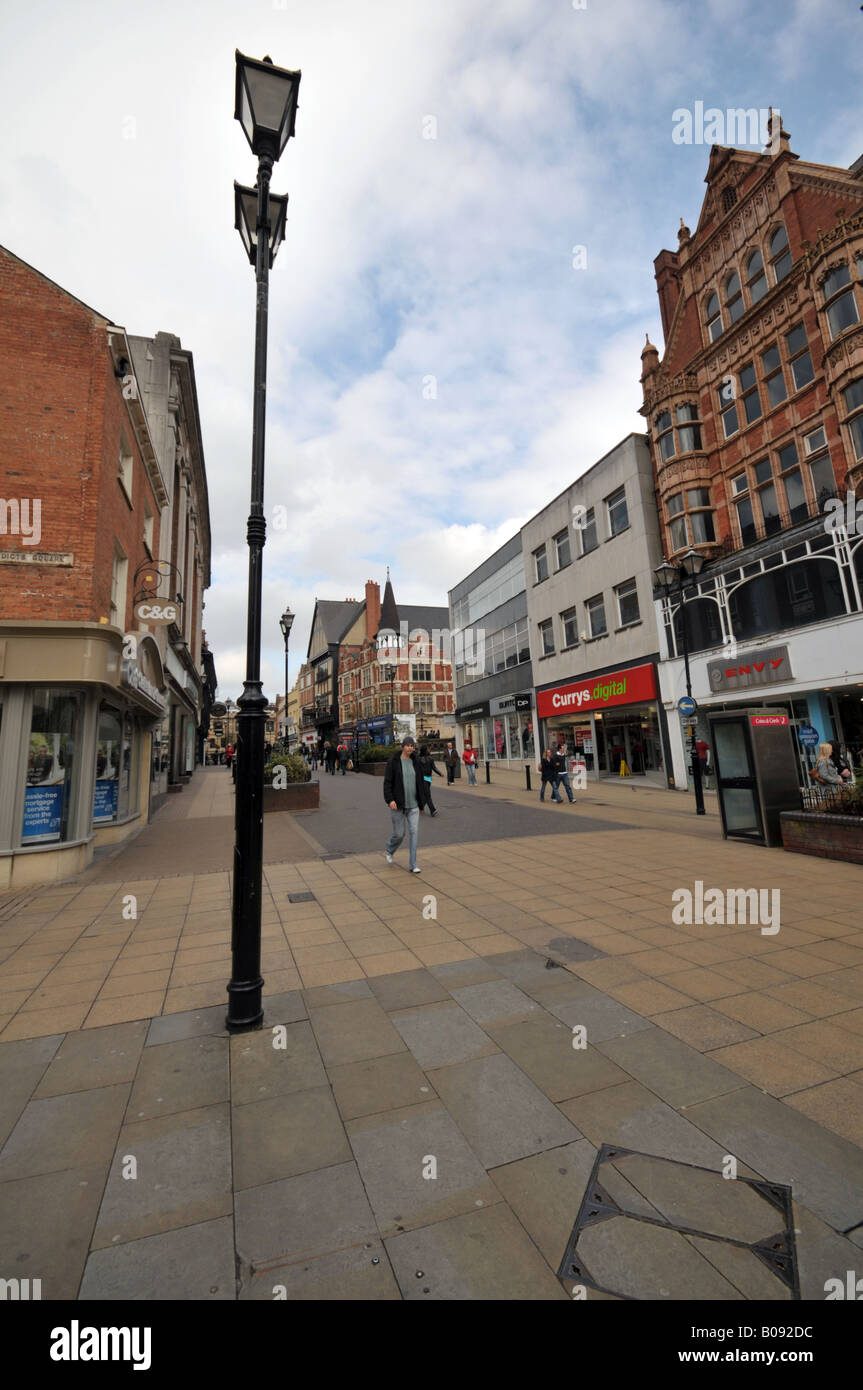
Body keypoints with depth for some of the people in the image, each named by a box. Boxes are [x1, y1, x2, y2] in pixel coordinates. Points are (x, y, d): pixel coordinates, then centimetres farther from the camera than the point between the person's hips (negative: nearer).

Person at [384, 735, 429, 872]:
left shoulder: (415, 762, 6)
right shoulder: (393, 762, -6)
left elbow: (421, 782, 12)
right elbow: (387, 782, -8)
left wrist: (423, 801, 12)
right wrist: (390, 800, -18)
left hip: (413, 804, 3)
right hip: (398, 804, -3)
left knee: (414, 832, -2)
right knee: (399, 833, 4)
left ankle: (413, 865, 7)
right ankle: (390, 850, 38)